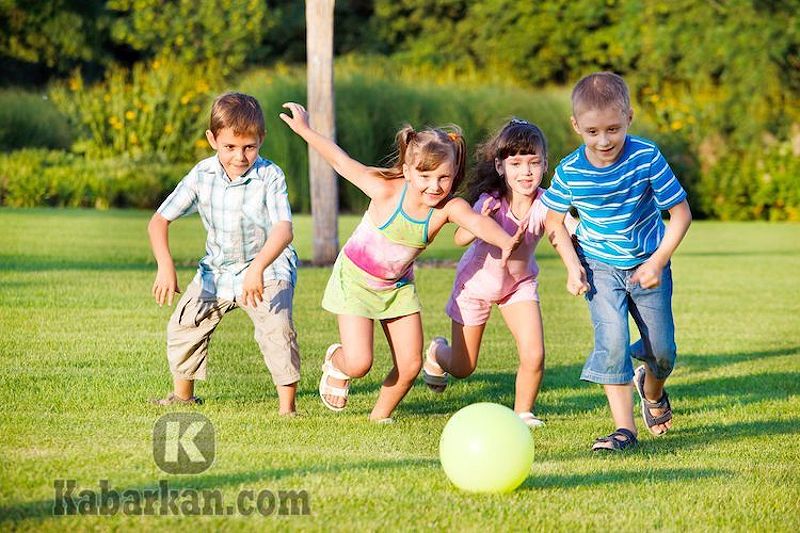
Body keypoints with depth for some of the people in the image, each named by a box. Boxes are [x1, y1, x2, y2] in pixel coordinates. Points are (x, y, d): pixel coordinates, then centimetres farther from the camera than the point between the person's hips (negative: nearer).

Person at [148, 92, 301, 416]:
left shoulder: (270, 176, -23)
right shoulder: (201, 176, -13)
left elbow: (283, 230, -34)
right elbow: (159, 221, -10)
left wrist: (258, 268, -51)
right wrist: (165, 265, -27)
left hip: (268, 268, -5)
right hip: (217, 269, 5)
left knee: (277, 329, -27)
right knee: (183, 326, 7)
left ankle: (287, 407, -17)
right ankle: (183, 395, 31)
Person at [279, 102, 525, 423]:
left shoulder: (449, 207, -24)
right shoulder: (386, 191, -28)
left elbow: (478, 222, -46)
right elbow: (342, 161, -15)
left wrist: (505, 241, -67)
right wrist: (304, 130, -9)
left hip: (398, 286, 3)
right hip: (355, 279, -3)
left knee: (410, 364, -2)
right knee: (359, 363, -12)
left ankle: (381, 416, 25)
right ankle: (336, 362, 25)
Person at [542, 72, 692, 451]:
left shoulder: (646, 158, -20)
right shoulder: (569, 172, -15)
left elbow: (681, 213, -12)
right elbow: (554, 221, 3)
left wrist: (658, 262, -17)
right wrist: (572, 265, -9)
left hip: (648, 265, 0)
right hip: (600, 269, 0)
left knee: (662, 350, 7)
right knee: (612, 341, -17)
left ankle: (652, 391, 42)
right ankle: (624, 428, -11)